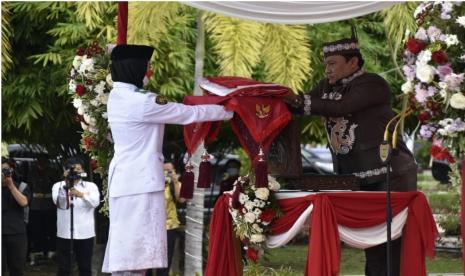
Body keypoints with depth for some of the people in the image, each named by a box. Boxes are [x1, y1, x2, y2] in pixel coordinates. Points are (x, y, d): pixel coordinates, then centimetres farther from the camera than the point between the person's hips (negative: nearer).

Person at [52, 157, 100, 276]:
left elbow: (95, 202, -11)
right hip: (64, 233, 0)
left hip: (85, 233, 0)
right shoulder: (58, 186, 8)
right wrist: (66, 184, -24)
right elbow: (58, 202, -11)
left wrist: (81, 195, -29)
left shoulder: (91, 186, 8)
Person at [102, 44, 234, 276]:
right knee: (134, 249, -10)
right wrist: (228, 111, 4)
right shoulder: (141, 102, -17)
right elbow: (189, 113, -10)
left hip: (126, 178, 10)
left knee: (126, 248, 9)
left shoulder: (117, 97, 11)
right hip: (139, 181, -10)